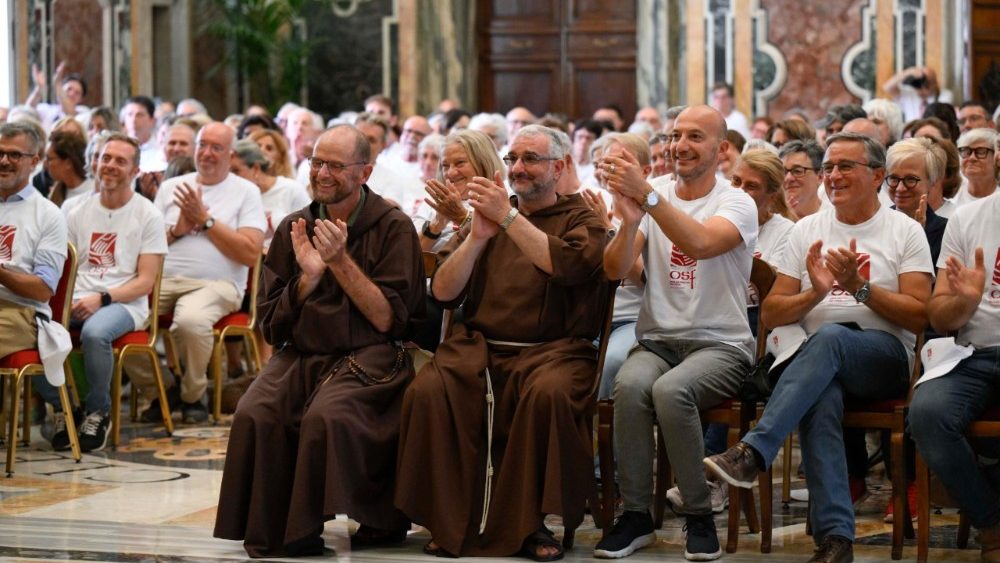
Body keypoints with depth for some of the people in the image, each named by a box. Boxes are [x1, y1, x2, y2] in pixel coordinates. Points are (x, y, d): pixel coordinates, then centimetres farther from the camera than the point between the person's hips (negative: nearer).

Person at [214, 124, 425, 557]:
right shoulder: (293, 229, 13)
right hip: (298, 357, 4)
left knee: (327, 417, -34)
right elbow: (271, 323, 10)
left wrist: (340, 261, -13)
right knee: (254, 417, -27)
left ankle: (311, 531, -15)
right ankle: (267, 534, -13)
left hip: (366, 360, -4)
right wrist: (308, 276, -6)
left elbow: (387, 319, -6)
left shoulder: (393, 228, 1)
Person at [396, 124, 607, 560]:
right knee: (427, 390, -28)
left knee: (549, 391, -37)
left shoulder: (581, 220, 11)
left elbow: (568, 265, -14)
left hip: (550, 349, -3)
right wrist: (477, 237, -5)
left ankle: (533, 524, -23)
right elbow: (442, 292, 10)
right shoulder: (487, 212, 20)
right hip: (479, 347, 3)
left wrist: (508, 217, -13)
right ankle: (449, 522, -17)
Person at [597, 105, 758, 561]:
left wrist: (646, 195, -31)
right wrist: (629, 222, -21)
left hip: (720, 345, -3)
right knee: (630, 384, -31)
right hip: (657, 340, 3)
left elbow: (700, 243, -23)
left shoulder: (737, 204, 0)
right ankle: (636, 515, -18)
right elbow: (615, 270, -2)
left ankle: (699, 516, -18)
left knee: (671, 389, -35)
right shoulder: (654, 202, 12)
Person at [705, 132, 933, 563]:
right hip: (821, 364, 2)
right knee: (819, 400, -36)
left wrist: (860, 287, -13)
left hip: (885, 357, -2)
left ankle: (752, 453, -46)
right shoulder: (806, 231, 18)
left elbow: (919, 317, -2)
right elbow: (771, 314, 14)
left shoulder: (905, 232, 8)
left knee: (830, 337, -37)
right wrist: (815, 292, -6)